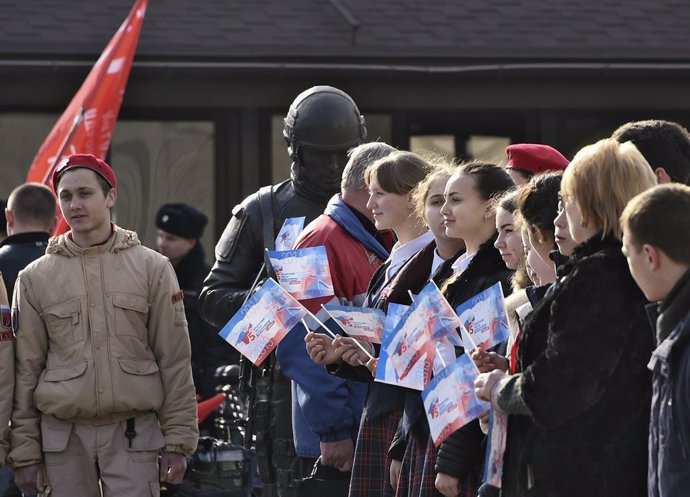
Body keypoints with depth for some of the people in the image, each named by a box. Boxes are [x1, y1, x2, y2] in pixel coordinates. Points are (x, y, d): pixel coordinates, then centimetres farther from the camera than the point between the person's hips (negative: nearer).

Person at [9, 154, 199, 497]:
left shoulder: (152, 268, 4)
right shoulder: (35, 278, 7)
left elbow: (174, 361, 4)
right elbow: (26, 369, 7)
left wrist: (178, 441, 0)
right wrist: (26, 452, 4)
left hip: (133, 432, -1)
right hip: (63, 436, 1)